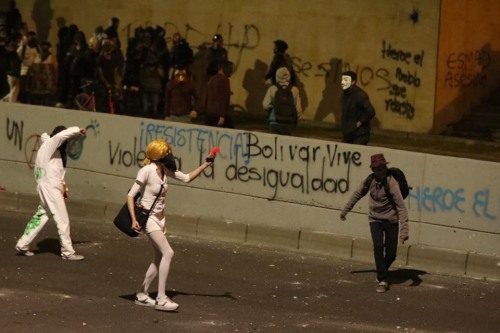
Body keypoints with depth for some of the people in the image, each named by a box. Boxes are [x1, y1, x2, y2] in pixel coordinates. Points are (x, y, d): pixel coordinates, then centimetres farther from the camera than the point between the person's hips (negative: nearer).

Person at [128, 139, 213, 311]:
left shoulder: (166, 170, 3)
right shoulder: (147, 171, -18)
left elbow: (187, 178, 13)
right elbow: (130, 195, -16)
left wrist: (205, 166, 0)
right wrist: (134, 220, -24)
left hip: (160, 218, 9)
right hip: (148, 218, -9)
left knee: (159, 259, 11)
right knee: (168, 253, -19)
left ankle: (142, 295, 22)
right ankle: (161, 299, -18)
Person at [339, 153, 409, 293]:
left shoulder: (391, 183, -22)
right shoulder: (370, 180, -8)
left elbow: (401, 207, -26)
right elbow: (358, 194, 12)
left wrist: (404, 230, -33)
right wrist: (345, 210, 19)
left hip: (391, 220, -2)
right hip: (375, 219, 2)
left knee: (391, 254, 0)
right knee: (378, 246, -20)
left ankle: (382, 272, 32)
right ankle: (382, 280, -13)